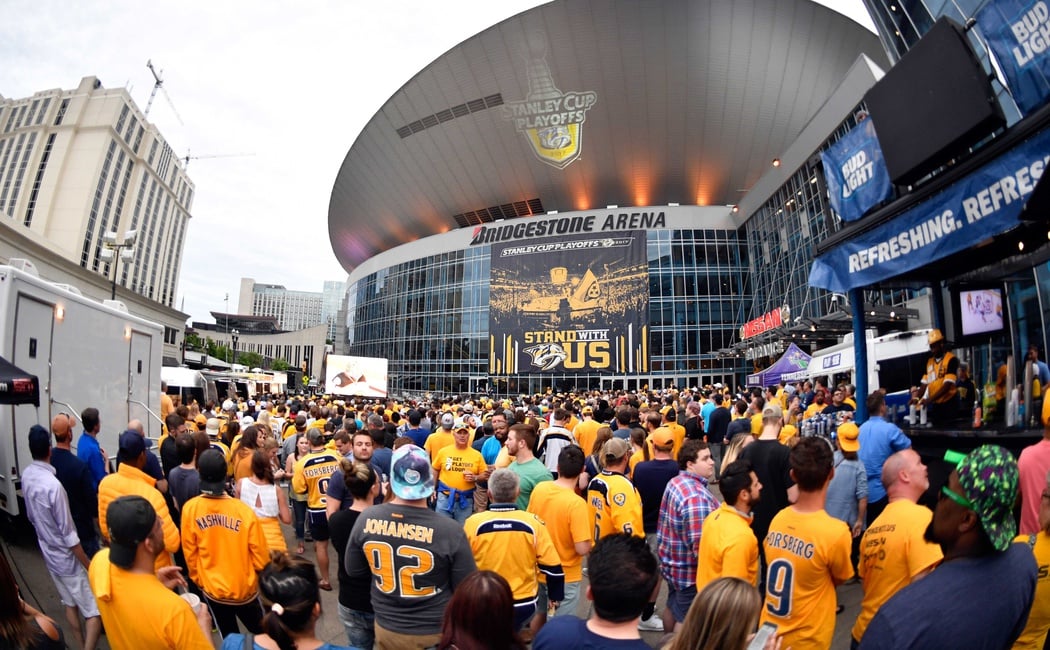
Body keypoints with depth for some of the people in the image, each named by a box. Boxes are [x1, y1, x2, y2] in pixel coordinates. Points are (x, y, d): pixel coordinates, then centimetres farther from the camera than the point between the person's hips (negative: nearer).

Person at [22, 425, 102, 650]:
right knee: (95, 611, 2)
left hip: (48, 554, 8)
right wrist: (89, 566, -15)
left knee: (70, 603, 24)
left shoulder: (26, 476, -7)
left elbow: (31, 516, 10)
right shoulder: (53, 485, -31)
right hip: (67, 558, -8)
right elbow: (69, 536, -24)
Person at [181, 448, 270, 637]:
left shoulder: (190, 508, -17)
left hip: (212, 588, 1)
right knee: (261, 632, 23)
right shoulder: (244, 511, -22)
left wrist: (198, 580, 12)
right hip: (245, 587, -1)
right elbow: (260, 556, -12)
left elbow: (190, 553, -6)